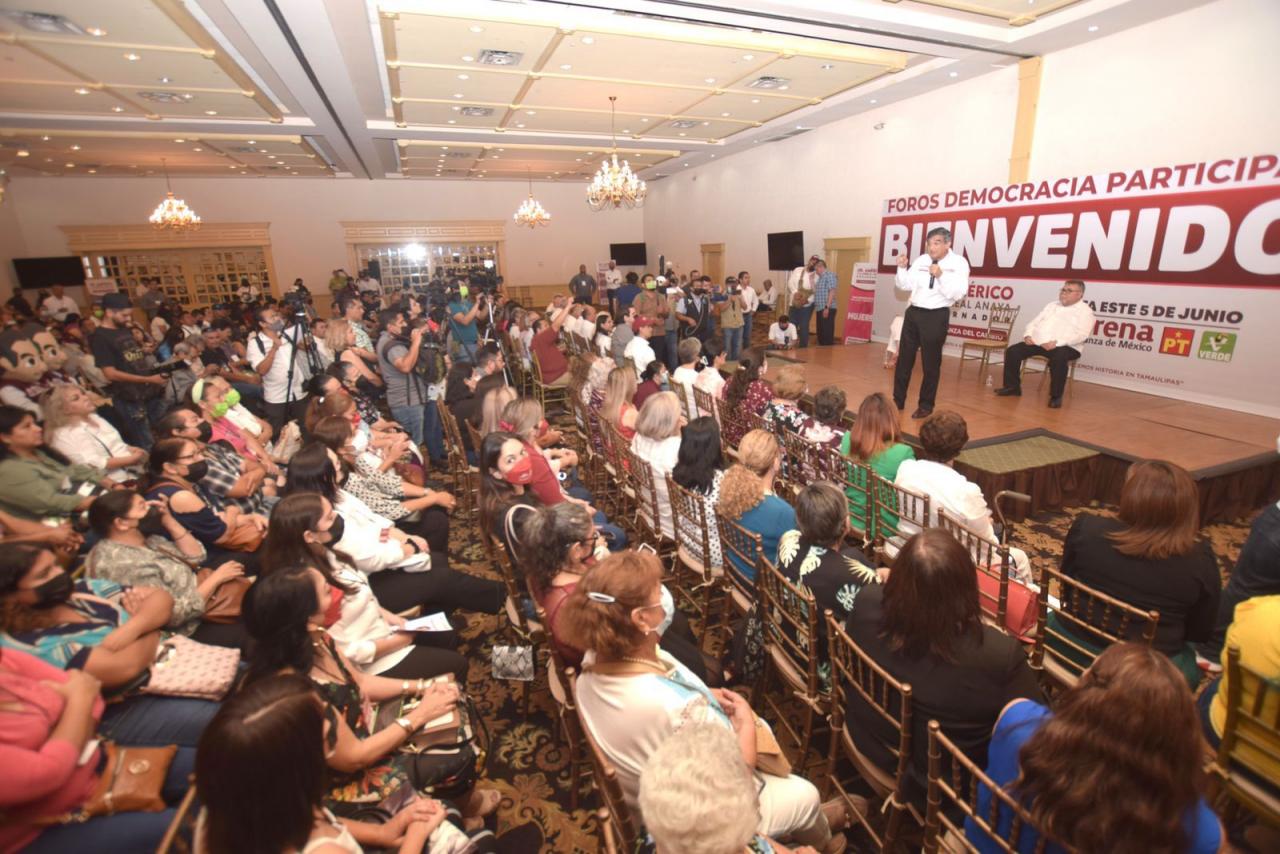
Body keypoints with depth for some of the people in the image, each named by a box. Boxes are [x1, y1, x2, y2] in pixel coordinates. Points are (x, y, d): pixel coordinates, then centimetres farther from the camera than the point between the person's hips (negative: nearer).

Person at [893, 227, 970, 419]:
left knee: (931, 363, 5)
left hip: (936, 316, -5)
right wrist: (902, 268, -8)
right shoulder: (921, 261, 6)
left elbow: (958, 294, -15)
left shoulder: (959, 263, -7)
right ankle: (898, 400, 23)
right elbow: (904, 285, 8)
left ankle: (926, 405, 18)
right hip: (914, 312, 5)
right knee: (904, 358, 10)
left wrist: (941, 275, -25)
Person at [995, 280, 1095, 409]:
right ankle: (1012, 386, -4)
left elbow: (1081, 334, -12)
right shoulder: (1052, 306, 22)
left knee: (1058, 358, -38)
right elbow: (1034, 323, 20)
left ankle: (1056, 396, -23)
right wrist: (1028, 335, -2)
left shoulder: (1085, 311, 2)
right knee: (1012, 351, -14)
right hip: (1037, 343, 6)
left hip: (1065, 347, -6)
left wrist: (1057, 342, -25)